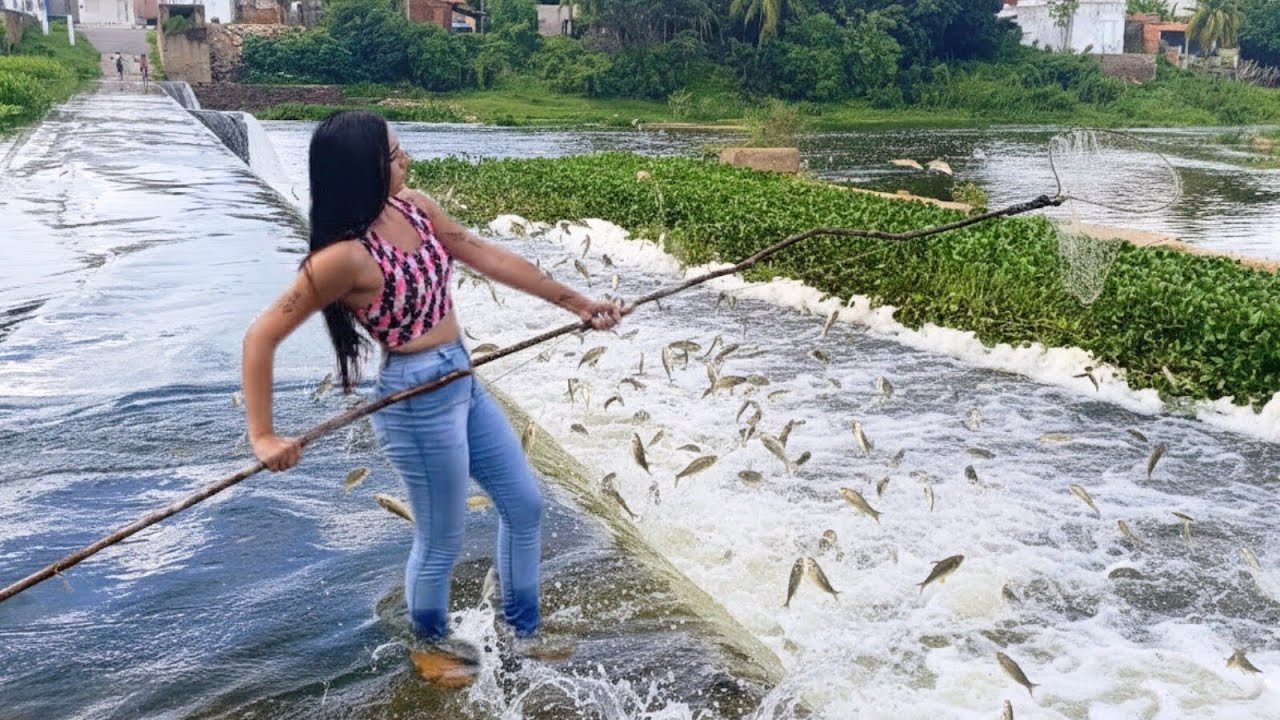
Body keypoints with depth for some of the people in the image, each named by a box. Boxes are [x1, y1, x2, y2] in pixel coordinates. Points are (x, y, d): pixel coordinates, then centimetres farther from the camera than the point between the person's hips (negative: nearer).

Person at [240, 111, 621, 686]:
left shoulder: (415, 207, -2)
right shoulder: (345, 256, -24)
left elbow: (489, 259, 7)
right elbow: (261, 337, -20)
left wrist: (576, 303, 11)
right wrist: (263, 436, -22)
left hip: (464, 382, 9)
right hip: (417, 401, -8)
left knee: (524, 503, 18)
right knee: (442, 542, 10)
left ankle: (523, 632, 38)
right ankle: (431, 644, 41)